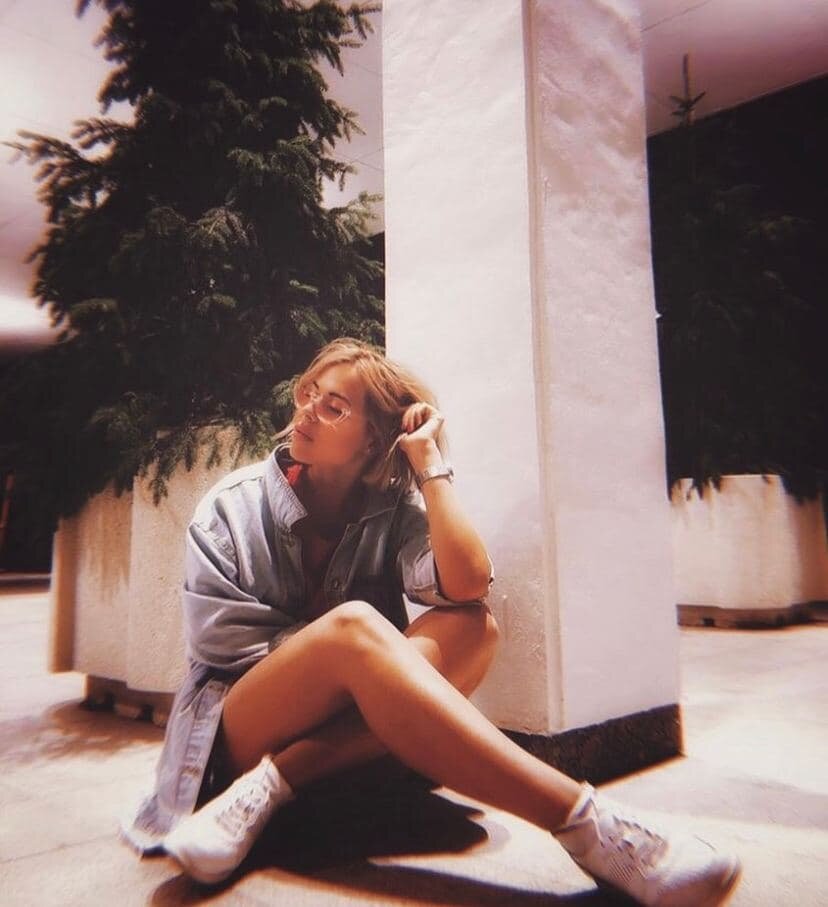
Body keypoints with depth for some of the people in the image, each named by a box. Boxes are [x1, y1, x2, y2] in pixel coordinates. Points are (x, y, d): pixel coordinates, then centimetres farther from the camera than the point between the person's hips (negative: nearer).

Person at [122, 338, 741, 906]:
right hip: (242, 734, -2)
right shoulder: (233, 508, -4)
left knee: (471, 627, -24)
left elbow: (466, 586, -20)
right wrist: (337, 642, -11)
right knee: (355, 627, -34)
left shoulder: (393, 508, -1)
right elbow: (224, 645, -7)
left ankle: (272, 786, -30)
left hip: (353, 741, 3)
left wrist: (429, 461, -15)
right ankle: (585, 822, -41)